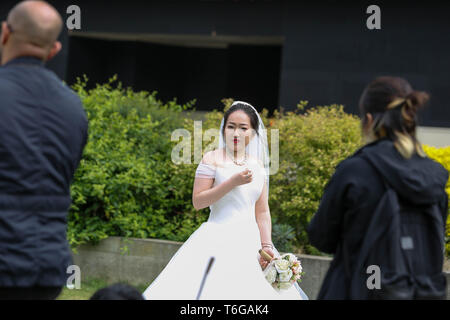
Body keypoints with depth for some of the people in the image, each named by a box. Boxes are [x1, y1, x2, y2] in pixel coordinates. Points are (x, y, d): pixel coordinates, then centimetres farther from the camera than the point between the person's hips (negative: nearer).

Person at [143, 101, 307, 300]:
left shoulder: (258, 165, 13)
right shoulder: (212, 159, 0)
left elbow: (262, 212, 14)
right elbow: (197, 202, -8)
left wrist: (267, 245, 1)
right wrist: (233, 182, -15)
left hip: (250, 243, 5)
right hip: (218, 241, -5)